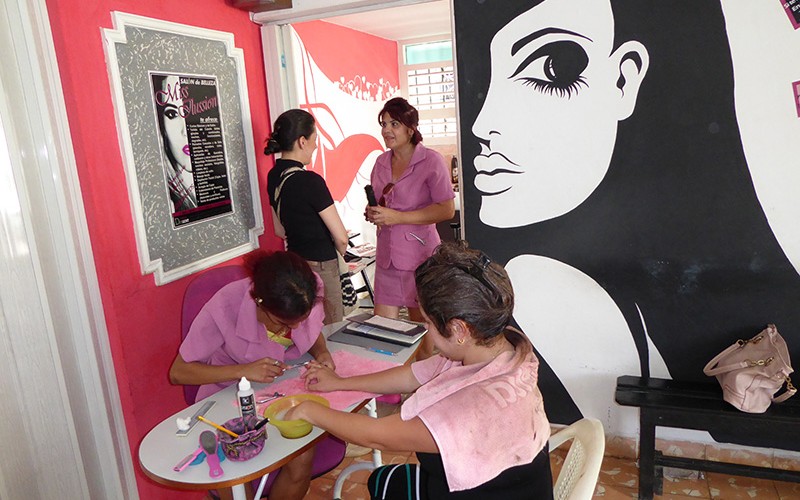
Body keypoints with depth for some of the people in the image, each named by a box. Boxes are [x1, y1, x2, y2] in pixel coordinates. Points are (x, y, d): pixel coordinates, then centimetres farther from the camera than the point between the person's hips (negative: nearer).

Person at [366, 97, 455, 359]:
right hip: (387, 256, 5)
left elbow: (447, 209, -14)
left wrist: (397, 217, -19)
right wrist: (373, 214, 0)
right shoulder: (381, 162, 12)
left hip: (420, 253, -5)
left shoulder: (431, 161, -8)